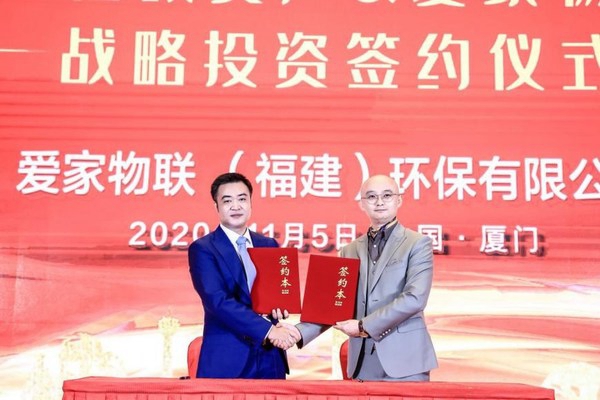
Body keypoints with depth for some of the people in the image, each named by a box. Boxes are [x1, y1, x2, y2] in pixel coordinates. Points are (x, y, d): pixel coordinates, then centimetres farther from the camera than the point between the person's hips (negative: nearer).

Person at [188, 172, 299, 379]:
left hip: (271, 357, 4)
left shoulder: (269, 245, 11)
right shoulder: (202, 249, -4)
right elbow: (218, 301, -15)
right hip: (227, 360, -4)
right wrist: (267, 330, -20)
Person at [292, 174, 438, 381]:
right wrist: (301, 332, -8)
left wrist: (364, 326, -13)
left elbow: (414, 298, -12)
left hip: (405, 361, -4)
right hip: (363, 364, 4)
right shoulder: (349, 251, 13)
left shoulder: (418, 243, 0)